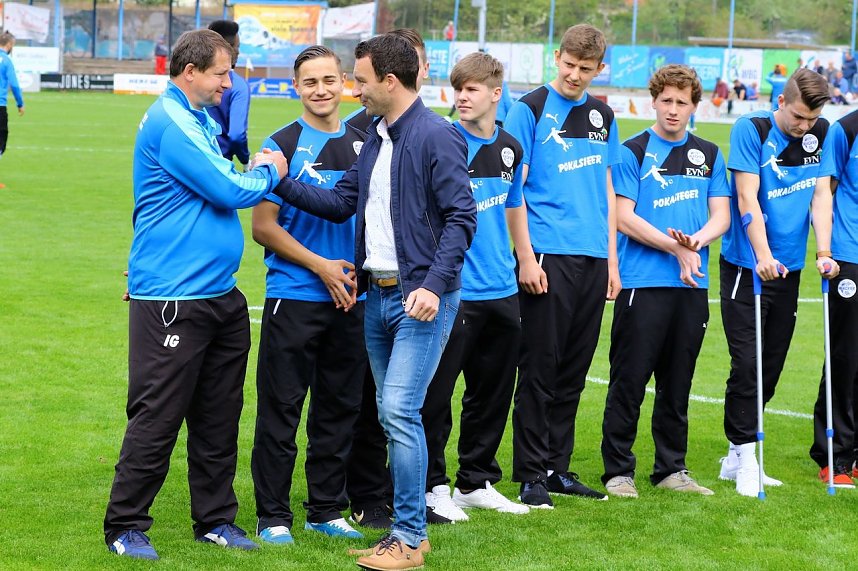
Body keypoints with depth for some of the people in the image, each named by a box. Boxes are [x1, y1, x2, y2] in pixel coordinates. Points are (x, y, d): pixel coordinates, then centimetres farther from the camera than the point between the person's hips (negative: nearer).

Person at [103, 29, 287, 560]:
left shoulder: (199, 121, 16)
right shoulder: (170, 124, -15)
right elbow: (228, 191, -18)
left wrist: (254, 173, 6)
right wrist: (268, 174, 1)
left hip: (219, 295, 10)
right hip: (172, 296, -10)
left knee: (218, 417, 13)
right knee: (158, 417, -4)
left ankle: (216, 519, 22)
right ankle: (124, 527, 6)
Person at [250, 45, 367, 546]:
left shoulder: (362, 144, 9)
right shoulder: (283, 144, -4)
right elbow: (263, 226, -6)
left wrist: (359, 270, 1)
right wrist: (321, 266, -11)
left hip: (349, 299, 5)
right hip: (294, 298, -5)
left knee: (339, 407, 10)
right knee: (282, 409, -1)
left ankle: (328, 510, 21)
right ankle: (273, 517, 6)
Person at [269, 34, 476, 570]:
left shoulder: (436, 137, -12)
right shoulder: (376, 139, 14)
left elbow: (461, 217, -16)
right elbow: (341, 203, 16)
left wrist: (433, 286, -24)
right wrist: (281, 182, 7)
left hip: (422, 297, -9)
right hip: (378, 295, 9)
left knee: (400, 410, -13)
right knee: (392, 414, 11)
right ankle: (409, 524, 20)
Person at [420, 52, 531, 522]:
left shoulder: (509, 148, 9)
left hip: (502, 290, 6)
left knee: (493, 392, 13)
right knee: (436, 393, -2)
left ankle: (476, 482, 25)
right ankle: (431, 485, 10)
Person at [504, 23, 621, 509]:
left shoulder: (603, 116, 13)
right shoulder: (530, 110, -3)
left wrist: (611, 259, 13)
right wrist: (525, 258, -12)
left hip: (593, 260, 5)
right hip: (547, 257, -5)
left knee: (574, 370, 9)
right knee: (540, 368, -3)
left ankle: (557, 468, 18)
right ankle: (531, 474, 4)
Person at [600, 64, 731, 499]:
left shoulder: (709, 155, 13)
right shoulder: (633, 152, 0)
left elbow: (721, 216, 9)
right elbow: (624, 219, -6)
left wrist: (698, 240, -12)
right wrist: (676, 248, -12)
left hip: (693, 285, 4)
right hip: (642, 283, -4)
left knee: (677, 383, 10)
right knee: (630, 381, -3)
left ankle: (672, 469, 18)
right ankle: (618, 470, 4)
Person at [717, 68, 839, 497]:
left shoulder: (821, 134, 5)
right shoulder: (751, 129, -9)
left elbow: (821, 192, 2)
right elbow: (747, 197, -14)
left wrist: (823, 253, -11)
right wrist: (763, 256, -23)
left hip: (789, 269, 5)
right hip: (746, 267, -5)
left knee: (771, 366, 9)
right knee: (747, 364, -9)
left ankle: (737, 458, 19)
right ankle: (744, 454, -1)